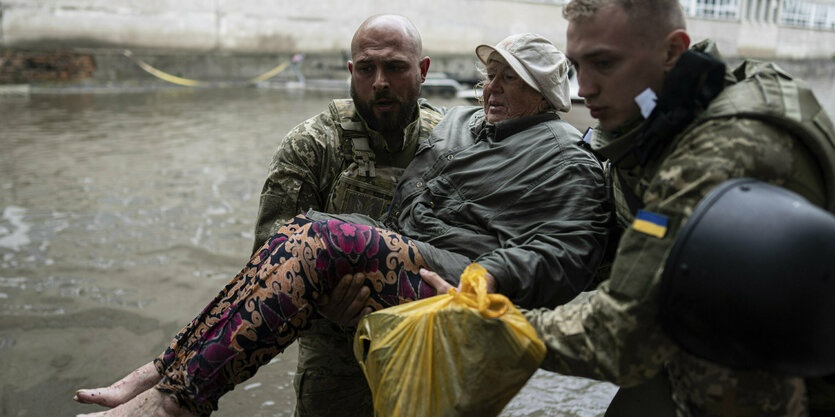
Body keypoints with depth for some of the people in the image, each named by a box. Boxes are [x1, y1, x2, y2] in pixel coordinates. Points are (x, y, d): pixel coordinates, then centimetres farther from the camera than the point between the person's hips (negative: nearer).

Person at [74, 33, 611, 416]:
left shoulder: (567, 160, 2)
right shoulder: (458, 119, 24)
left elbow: (566, 253, -10)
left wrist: (490, 278, -23)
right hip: (397, 253, 8)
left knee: (326, 238, -30)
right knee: (302, 234, -19)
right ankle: (168, 369, -21)